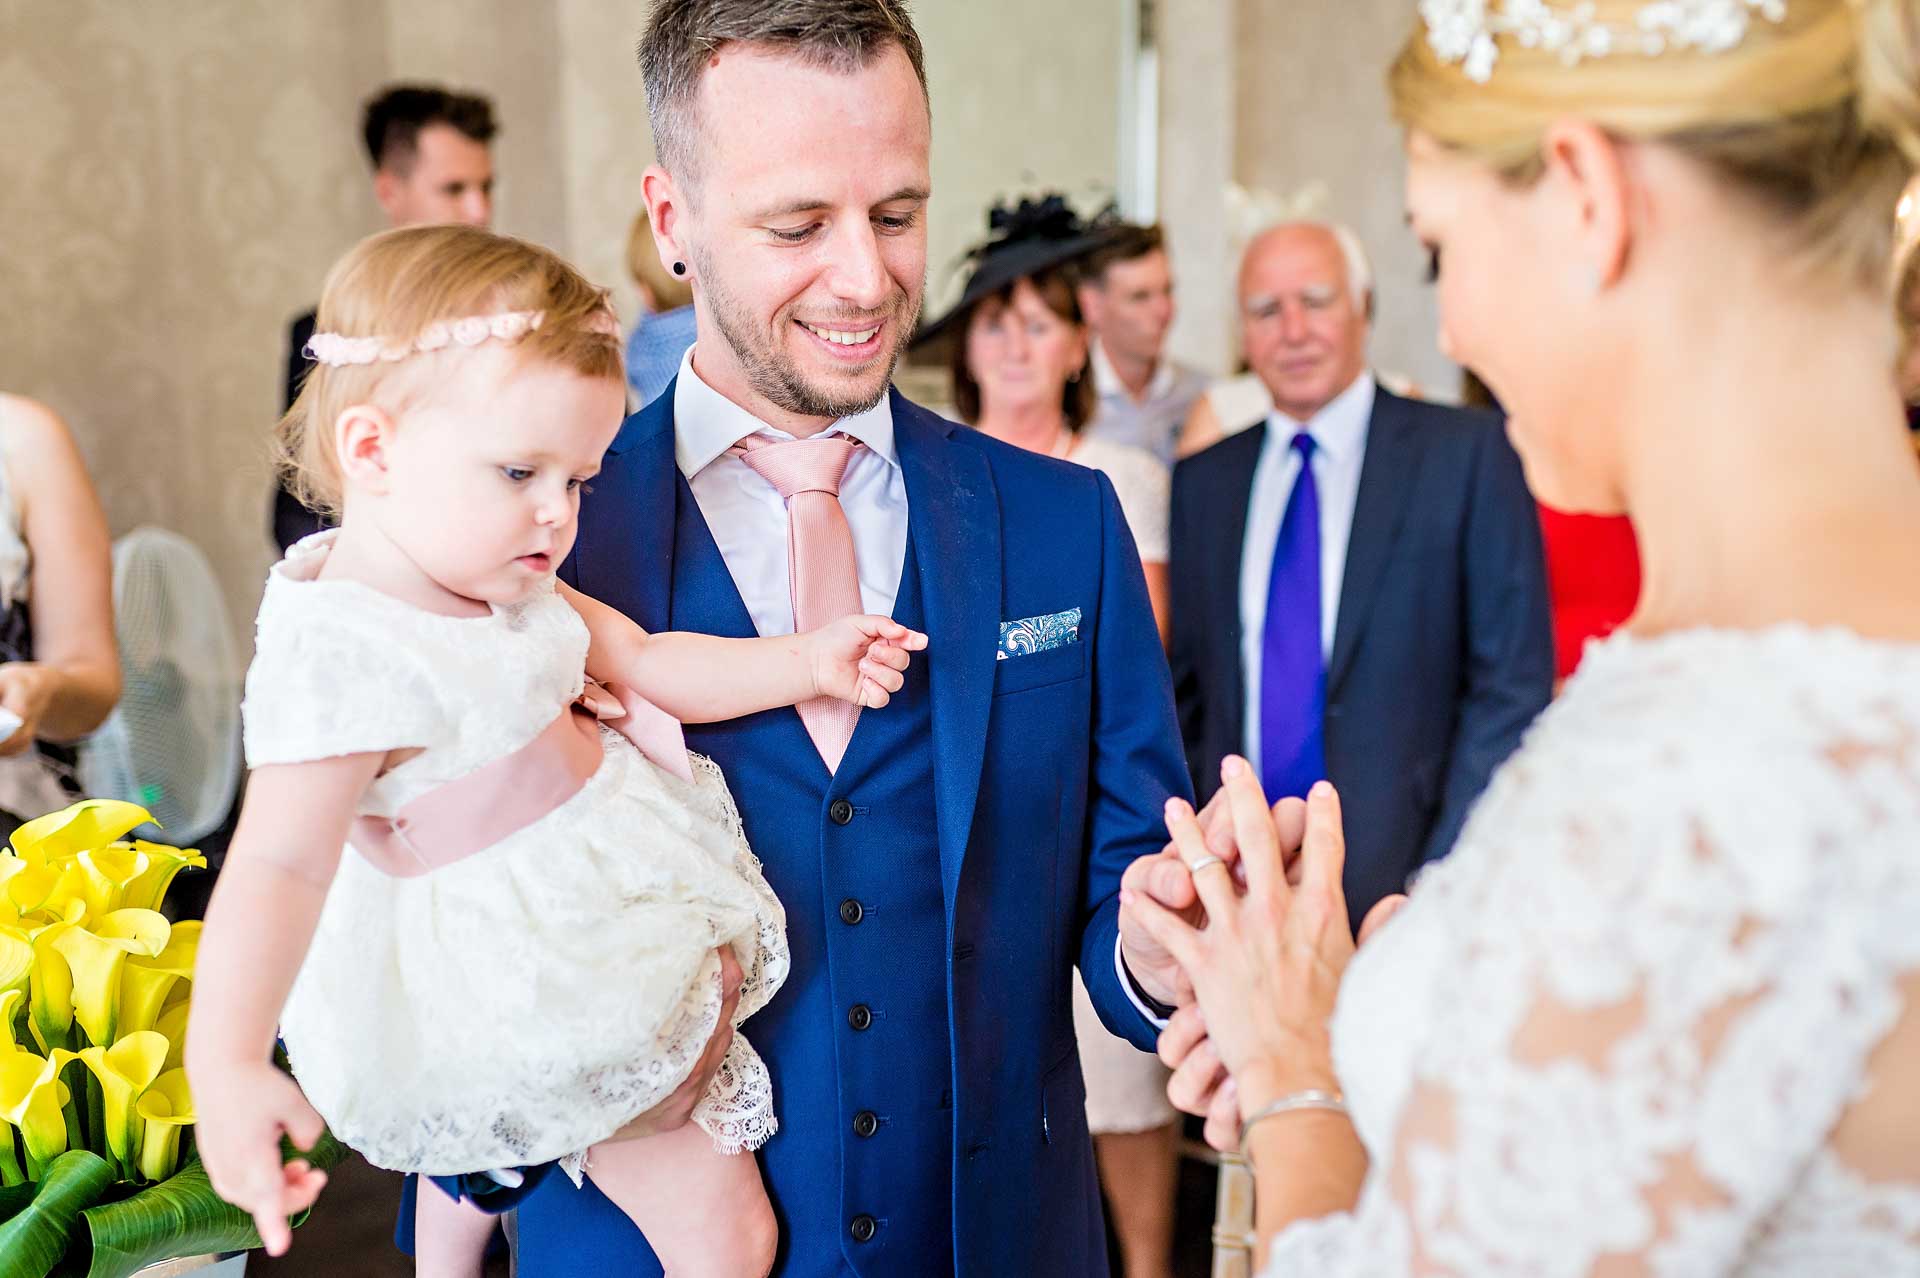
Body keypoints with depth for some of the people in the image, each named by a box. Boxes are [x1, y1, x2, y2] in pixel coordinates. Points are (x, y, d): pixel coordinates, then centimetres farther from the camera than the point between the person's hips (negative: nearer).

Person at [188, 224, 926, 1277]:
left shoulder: (498, 575, -2)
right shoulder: (340, 654, -30)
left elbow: (642, 661, 5)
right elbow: (279, 864, -37)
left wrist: (806, 661, -5)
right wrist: (225, 1064, -48)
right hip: (542, 992, -9)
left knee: (475, 1163, 35)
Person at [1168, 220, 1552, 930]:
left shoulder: (1470, 452, -2)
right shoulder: (1203, 480, 10)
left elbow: (1515, 687, -5)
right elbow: (1185, 692, 12)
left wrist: (1443, 880, -11)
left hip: (1400, 874, -3)